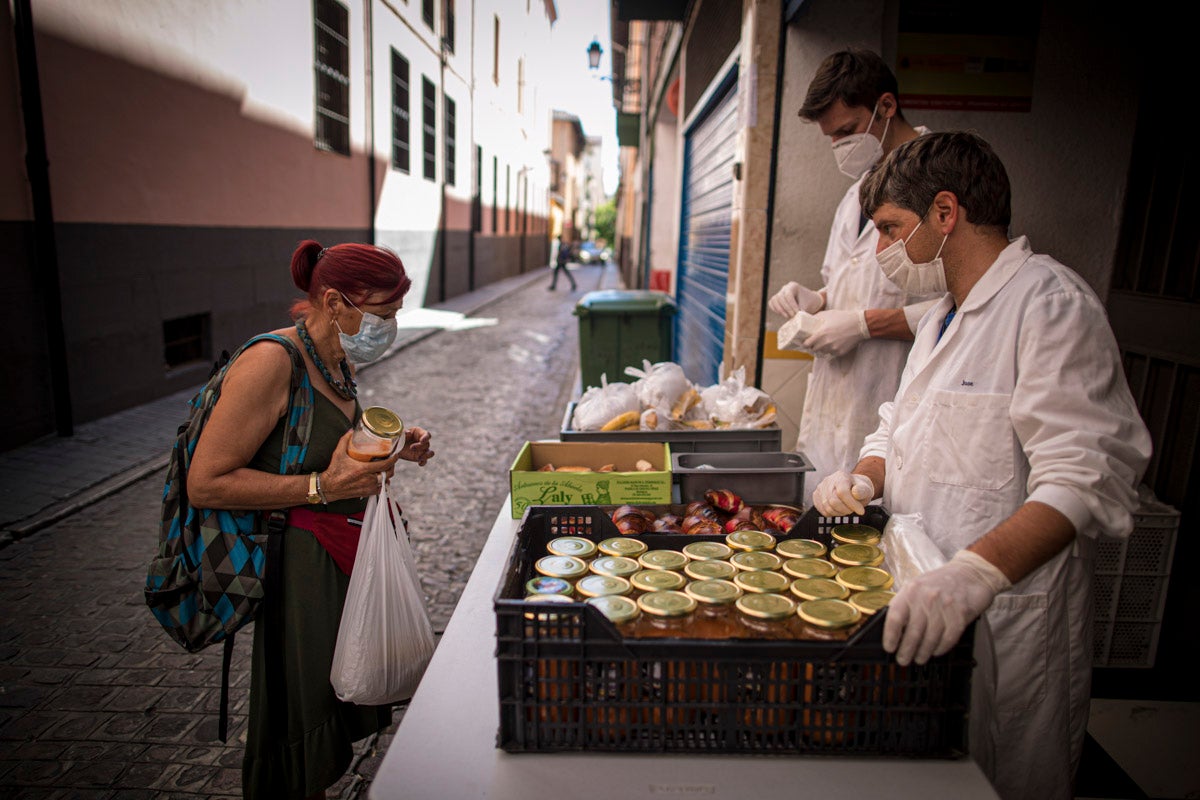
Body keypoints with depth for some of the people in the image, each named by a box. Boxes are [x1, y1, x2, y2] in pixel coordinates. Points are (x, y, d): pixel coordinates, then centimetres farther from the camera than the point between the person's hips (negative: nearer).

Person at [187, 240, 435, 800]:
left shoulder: (337, 362, 6)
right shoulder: (270, 364, -21)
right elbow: (205, 484, -20)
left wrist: (392, 448, 3)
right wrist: (322, 487, -25)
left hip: (347, 556, 9)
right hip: (302, 567, -8)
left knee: (335, 721, 21)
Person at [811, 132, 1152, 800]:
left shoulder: (1050, 302, -15)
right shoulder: (946, 315, 15)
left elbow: (1084, 475, -26)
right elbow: (900, 425, 23)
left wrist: (978, 570, -39)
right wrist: (866, 479, 2)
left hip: (1004, 617, -8)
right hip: (927, 605, 8)